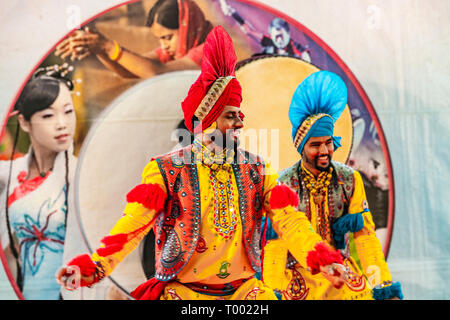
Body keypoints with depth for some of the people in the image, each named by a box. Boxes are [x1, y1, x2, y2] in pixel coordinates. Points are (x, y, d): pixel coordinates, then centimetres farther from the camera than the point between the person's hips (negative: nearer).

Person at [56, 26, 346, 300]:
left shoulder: (256, 170, 0)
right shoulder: (167, 171, -8)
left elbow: (289, 219, -8)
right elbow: (133, 224, -14)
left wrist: (322, 259, -22)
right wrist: (91, 267, -28)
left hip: (244, 289, 3)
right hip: (183, 291, -2)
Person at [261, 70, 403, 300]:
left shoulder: (350, 179, -1)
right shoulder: (284, 183, -8)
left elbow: (365, 232, -1)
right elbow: (275, 239, -8)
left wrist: (382, 284, -6)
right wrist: (274, 289, -11)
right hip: (299, 272, -2)